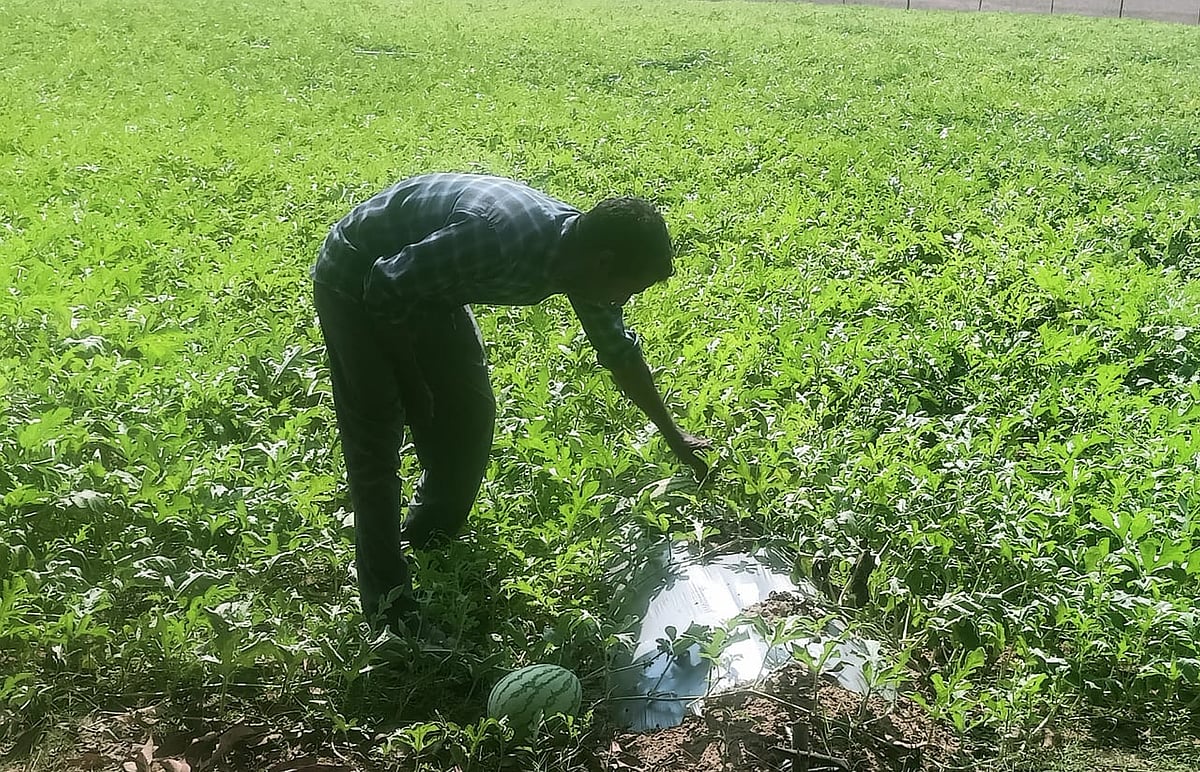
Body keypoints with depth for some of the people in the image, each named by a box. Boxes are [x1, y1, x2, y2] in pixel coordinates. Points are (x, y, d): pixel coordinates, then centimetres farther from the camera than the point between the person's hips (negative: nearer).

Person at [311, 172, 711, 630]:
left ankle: (432, 534, 33)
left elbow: (619, 352, 5)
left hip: (422, 280, 8)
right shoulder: (503, 238, -38)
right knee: (376, 444, -6)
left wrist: (673, 435, 16)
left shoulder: (580, 255, -11)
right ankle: (387, 601, 5)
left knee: (469, 414, 10)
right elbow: (386, 292, -30)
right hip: (359, 283, -8)